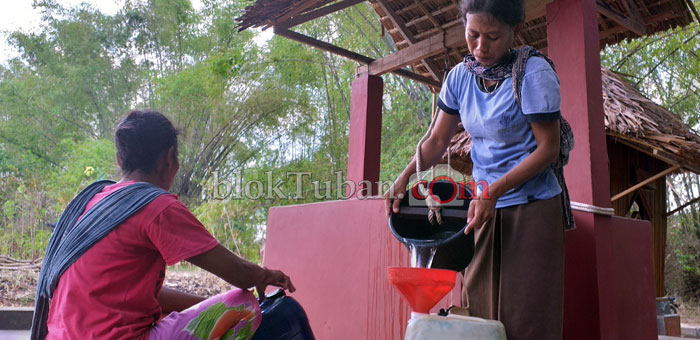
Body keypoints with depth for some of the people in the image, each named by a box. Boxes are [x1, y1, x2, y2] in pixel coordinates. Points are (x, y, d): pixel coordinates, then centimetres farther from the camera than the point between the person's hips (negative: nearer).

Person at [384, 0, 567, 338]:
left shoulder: (534, 73, -13)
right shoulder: (460, 76, 3)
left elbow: (548, 148, -14)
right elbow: (437, 140, 7)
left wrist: (494, 191, -24)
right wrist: (404, 178, -10)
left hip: (532, 208, -5)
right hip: (488, 208, 5)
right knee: (478, 310, 7)